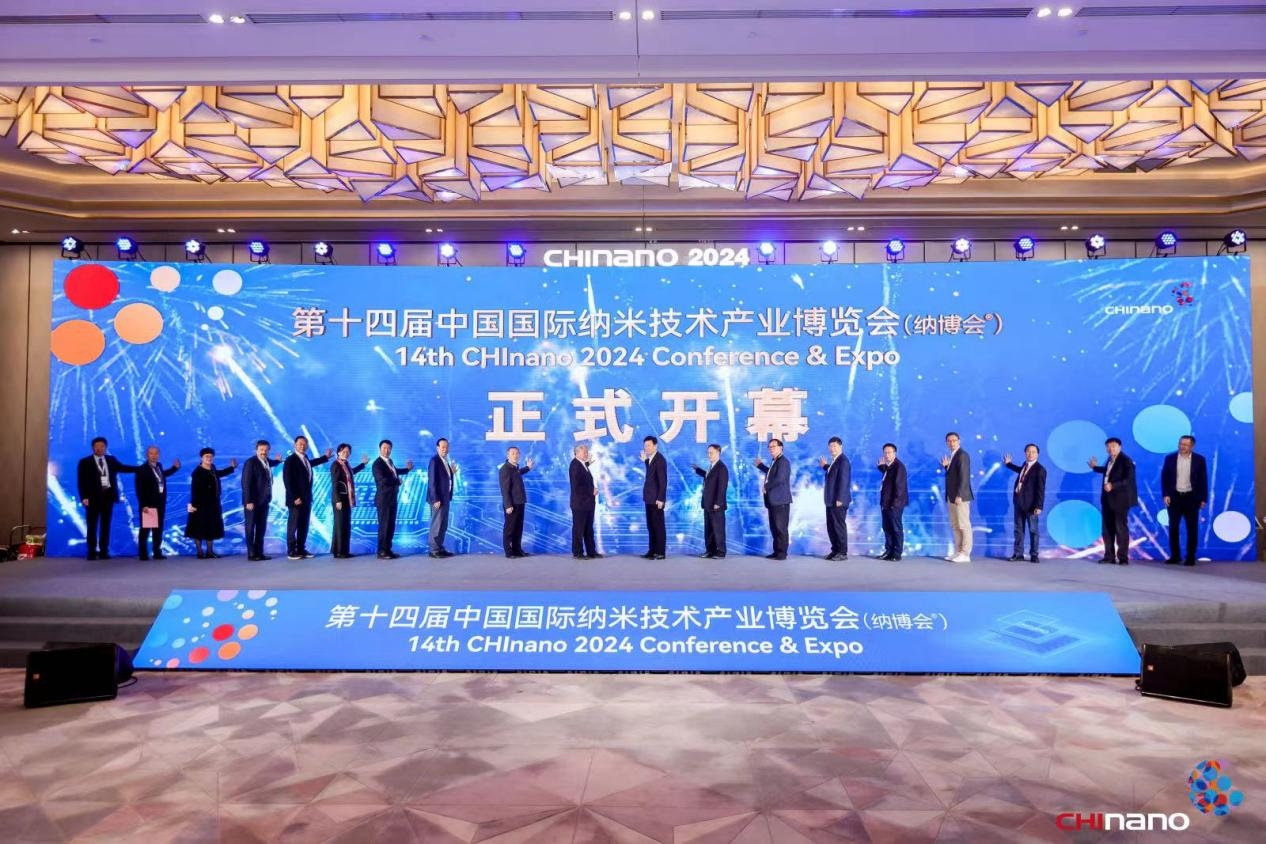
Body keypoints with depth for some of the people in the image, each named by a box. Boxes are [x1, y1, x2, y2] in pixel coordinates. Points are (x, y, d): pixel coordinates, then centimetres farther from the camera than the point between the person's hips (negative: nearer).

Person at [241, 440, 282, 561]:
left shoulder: (267, 461, 9)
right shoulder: (251, 462, -14)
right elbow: (246, 483, -19)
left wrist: (278, 460, 21)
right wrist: (248, 501, -22)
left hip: (264, 501, 8)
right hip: (253, 501, -8)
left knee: (261, 528, 10)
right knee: (250, 528, 2)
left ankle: (259, 553, 16)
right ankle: (251, 554, 6)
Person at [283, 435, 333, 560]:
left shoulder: (305, 458, 12)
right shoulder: (290, 460, -11)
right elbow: (287, 480, -15)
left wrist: (325, 456, 42)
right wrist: (294, 497, -19)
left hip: (306, 498, 8)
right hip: (296, 499, -8)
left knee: (304, 525, 10)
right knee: (293, 525, -1)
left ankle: (301, 549, 16)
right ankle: (291, 551, 5)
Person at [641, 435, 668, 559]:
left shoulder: (660, 459, -13)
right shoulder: (650, 459, 14)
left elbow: (663, 481, -17)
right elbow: (650, 474, 10)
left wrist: (660, 499, -20)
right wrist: (645, 460, 12)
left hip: (656, 499, -9)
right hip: (650, 498, 9)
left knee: (658, 526, -2)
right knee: (651, 526, 11)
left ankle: (661, 552, 3)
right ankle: (653, 550, 17)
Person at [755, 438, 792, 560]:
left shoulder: (783, 461, -12)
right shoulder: (774, 462, 17)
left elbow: (779, 478, -23)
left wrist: (766, 487, -12)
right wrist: (760, 465, 37)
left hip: (780, 501, -10)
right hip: (773, 501, 10)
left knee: (781, 527, -6)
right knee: (774, 528, 12)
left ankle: (782, 553, -2)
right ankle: (776, 551, 18)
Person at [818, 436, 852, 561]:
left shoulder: (843, 461, -14)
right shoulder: (835, 461, 14)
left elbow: (843, 480, -19)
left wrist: (839, 499, -22)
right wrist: (825, 466, 18)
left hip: (838, 501, -9)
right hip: (831, 500, 9)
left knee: (839, 526, -2)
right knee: (831, 526, 12)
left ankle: (843, 553, 5)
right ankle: (835, 550, 21)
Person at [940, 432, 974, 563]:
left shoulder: (962, 455, -12)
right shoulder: (952, 456, 16)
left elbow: (964, 477, -18)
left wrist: (959, 495, -22)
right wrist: (946, 466, 4)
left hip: (960, 496, -9)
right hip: (952, 496, 9)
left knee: (964, 525, -4)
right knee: (955, 526, 12)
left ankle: (965, 554, -2)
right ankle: (958, 552, 18)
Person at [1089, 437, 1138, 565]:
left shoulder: (1126, 460, -13)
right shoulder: (1111, 459, 10)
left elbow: (1129, 479, -20)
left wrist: (1113, 485, -28)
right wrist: (1095, 467, 35)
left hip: (1120, 499, -8)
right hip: (1108, 499, 8)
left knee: (1121, 528, -3)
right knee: (1107, 528, 10)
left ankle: (1123, 558, 3)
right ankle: (1109, 556, 16)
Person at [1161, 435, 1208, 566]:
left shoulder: (1199, 459, 0)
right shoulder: (1170, 458, 2)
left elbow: (1203, 480, 1)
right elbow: (1164, 477, 3)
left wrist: (1203, 499, -3)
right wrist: (1165, 495, -6)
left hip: (1191, 497, -1)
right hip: (1174, 497, 1)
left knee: (1192, 528, 3)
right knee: (1173, 528, 3)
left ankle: (1190, 557, 10)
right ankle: (1175, 556, 11)